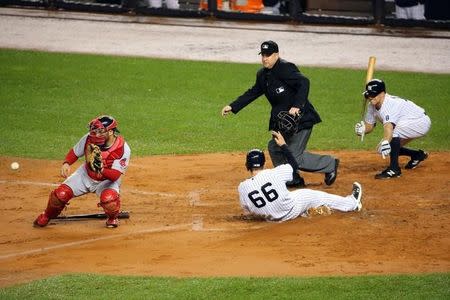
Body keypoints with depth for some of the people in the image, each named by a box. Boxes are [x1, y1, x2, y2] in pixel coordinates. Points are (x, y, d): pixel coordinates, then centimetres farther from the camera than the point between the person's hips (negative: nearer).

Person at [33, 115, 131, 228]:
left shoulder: (123, 149, -29)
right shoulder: (90, 138, -20)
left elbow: (114, 176, -31)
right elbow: (75, 152, -3)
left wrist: (101, 169, -50)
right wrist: (66, 163, -23)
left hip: (107, 180, -3)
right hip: (86, 175, 3)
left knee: (108, 197, -37)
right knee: (61, 193, -14)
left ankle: (112, 218, 0)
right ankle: (47, 216, 19)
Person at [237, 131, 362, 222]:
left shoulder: (242, 187, -18)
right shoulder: (274, 173, -25)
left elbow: (247, 211, -3)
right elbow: (294, 165, -5)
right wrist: (283, 145, 2)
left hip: (270, 218, 3)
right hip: (290, 211, -3)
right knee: (315, 195, 21)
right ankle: (352, 203, 40)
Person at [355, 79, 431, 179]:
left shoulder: (389, 104, -33)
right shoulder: (372, 106, -5)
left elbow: (388, 126, -51)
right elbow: (369, 126, 3)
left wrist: (385, 142, -67)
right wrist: (362, 129, -20)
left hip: (422, 122, -10)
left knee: (393, 131, -34)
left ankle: (394, 169, -28)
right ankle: (417, 155, 30)